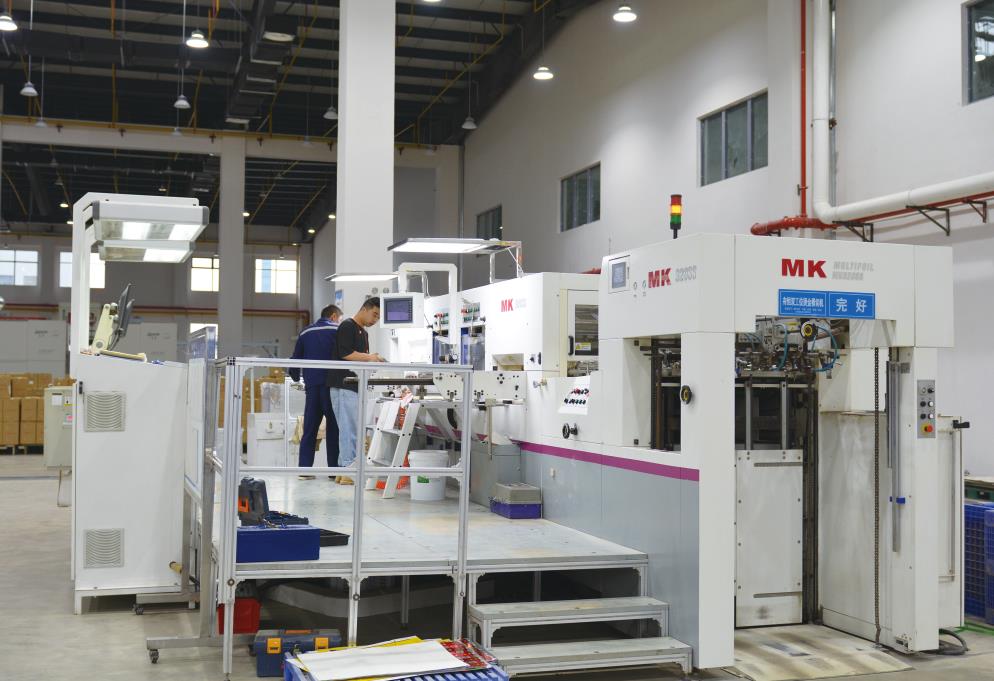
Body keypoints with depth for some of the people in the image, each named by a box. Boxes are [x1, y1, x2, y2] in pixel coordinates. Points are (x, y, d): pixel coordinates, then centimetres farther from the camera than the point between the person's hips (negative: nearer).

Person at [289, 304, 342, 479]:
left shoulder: (305, 333, 15)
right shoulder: (338, 330, 2)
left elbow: (295, 359, 17)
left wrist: (296, 378, 31)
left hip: (312, 385, 4)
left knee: (309, 429, 6)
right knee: (334, 429, 2)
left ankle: (304, 469, 1)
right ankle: (334, 468, 0)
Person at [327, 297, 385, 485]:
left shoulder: (364, 333, 22)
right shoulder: (347, 326, -7)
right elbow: (345, 353, -17)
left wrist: (374, 360, 6)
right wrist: (368, 357, -9)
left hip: (355, 386, 10)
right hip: (344, 386, -10)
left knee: (354, 429, 8)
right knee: (349, 428, -10)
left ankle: (344, 469, 12)